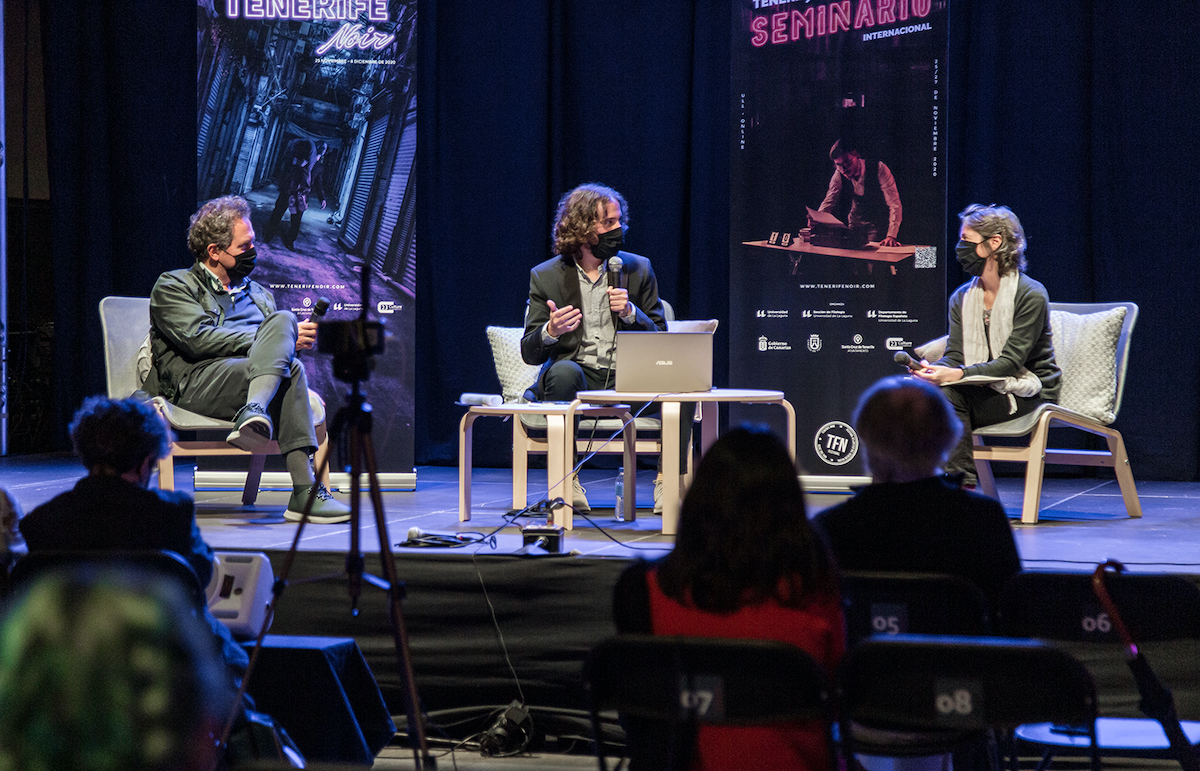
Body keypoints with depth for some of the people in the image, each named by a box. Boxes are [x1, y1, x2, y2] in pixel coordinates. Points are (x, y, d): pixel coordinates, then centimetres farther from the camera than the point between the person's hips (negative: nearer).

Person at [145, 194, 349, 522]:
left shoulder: (258, 293, 33)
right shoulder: (172, 286, 12)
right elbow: (199, 339, -5)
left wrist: (293, 337, -3)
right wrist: (285, 338, -9)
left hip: (256, 374, 5)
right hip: (196, 380, -5)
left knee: (283, 320, -27)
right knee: (291, 369, -31)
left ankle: (254, 414, -45)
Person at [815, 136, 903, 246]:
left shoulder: (879, 169, -23)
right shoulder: (839, 174, -10)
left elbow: (895, 205, -25)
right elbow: (829, 202, -2)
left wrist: (891, 236, -37)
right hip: (856, 222, 4)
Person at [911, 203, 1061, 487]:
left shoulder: (1031, 296, -11)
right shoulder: (961, 298, 11)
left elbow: (1011, 362, -19)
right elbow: (954, 354, 3)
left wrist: (958, 375, -31)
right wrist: (934, 369, -22)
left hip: (1027, 393, -6)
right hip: (985, 390, 6)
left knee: (949, 394, -29)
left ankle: (961, 482, -26)